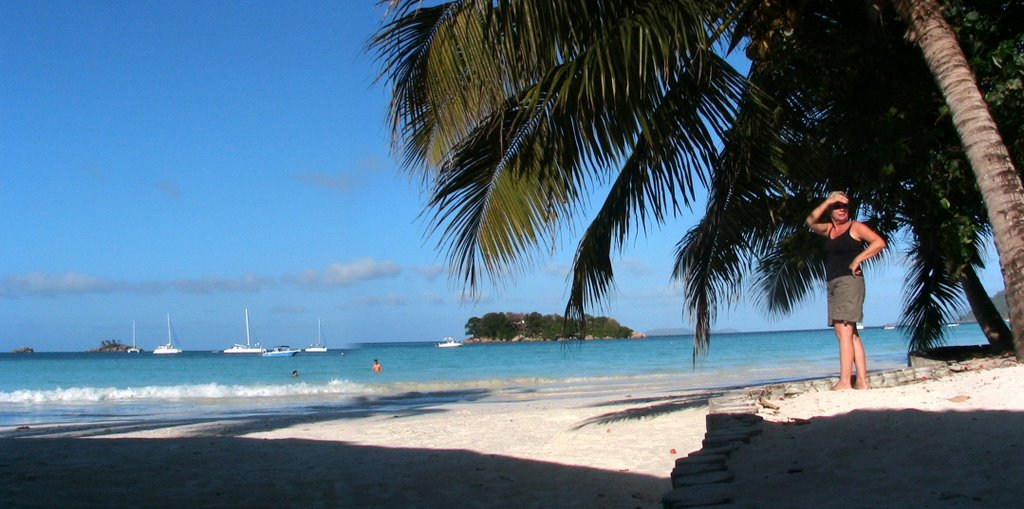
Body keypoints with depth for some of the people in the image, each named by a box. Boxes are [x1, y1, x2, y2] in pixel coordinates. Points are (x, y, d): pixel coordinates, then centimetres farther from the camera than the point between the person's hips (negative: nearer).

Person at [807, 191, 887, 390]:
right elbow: (810, 221, 2)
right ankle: (862, 382, 9)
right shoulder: (828, 229, 18)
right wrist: (827, 201, -1)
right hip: (833, 284, 8)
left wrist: (857, 259, -12)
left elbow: (879, 242, -9)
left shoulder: (856, 227, 1)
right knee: (850, 334, 7)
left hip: (849, 281, -8)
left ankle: (845, 382, -20)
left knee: (844, 331, -15)